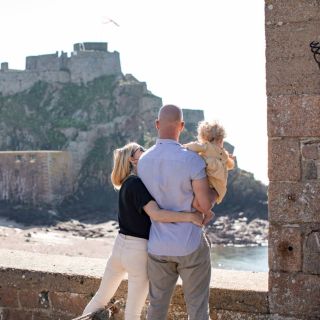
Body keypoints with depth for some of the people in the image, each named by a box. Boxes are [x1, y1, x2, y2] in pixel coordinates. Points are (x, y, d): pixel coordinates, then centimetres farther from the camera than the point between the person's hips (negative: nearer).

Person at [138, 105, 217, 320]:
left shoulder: (143, 161, 1)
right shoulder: (192, 160, -18)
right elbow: (206, 205, -13)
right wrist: (215, 190, 8)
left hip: (159, 247, 5)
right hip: (191, 246, -4)